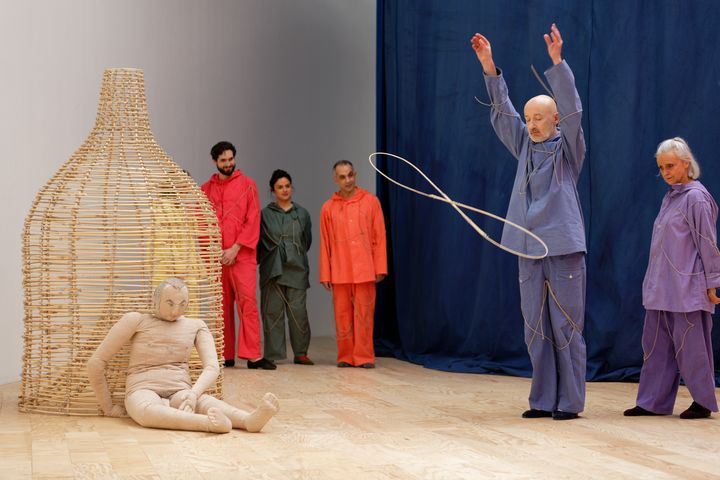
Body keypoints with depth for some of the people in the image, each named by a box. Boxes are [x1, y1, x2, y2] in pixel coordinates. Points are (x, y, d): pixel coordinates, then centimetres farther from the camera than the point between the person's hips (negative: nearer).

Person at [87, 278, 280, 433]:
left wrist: (194, 392, -21)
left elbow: (212, 367, 0)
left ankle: (249, 420, -66)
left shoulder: (196, 326, 15)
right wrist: (108, 406, 9)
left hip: (180, 391, 3)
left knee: (205, 401, -36)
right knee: (147, 410, -42)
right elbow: (95, 363, 8)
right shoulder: (136, 320, 7)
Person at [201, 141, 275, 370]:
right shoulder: (206, 189, 12)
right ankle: (225, 356, 9)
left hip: (241, 255, -3)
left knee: (247, 301, -11)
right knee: (222, 305, 5)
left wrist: (235, 249, -10)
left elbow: (253, 221, -2)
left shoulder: (247, 184, 4)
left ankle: (253, 355, -14)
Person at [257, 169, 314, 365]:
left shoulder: (302, 214, 11)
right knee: (273, 311, -1)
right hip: (272, 270, -1)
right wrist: (260, 260, 4)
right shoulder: (265, 214, 6)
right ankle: (273, 354, 3)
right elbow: (258, 242, 7)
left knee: (298, 311, -4)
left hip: (296, 270, 1)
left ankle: (301, 353, 5)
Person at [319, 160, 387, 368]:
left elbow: (379, 237, 3)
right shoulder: (328, 207, 7)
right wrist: (325, 274, 4)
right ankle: (345, 356, 10)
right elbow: (325, 244, 8)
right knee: (342, 315, 3)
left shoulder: (370, 201, 4)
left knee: (364, 314, -2)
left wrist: (380, 267, -2)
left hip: (364, 270, -1)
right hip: (339, 272, 1)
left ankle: (364, 357, 3)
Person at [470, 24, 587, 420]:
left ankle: (570, 402, 3)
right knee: (536, 330, 7)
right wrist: (488, 67, -1)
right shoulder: (525, 146, 14)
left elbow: (572, 109, -14)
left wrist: (557, 62, -24)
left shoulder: (567, 147, 1)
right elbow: (501, 111, 10)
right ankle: (543, 401, 14)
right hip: (529, 251, 5)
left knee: (566, 328, -2)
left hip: (564, 249, -5)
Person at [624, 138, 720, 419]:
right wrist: (655, 284, 18)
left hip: (687, 288, -8)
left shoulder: (695, 197, -10)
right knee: (655, 343, 9)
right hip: (662, 287, 9)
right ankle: (654, 402, 14)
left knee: (689, 345, -3)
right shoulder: (671, 196, 14)